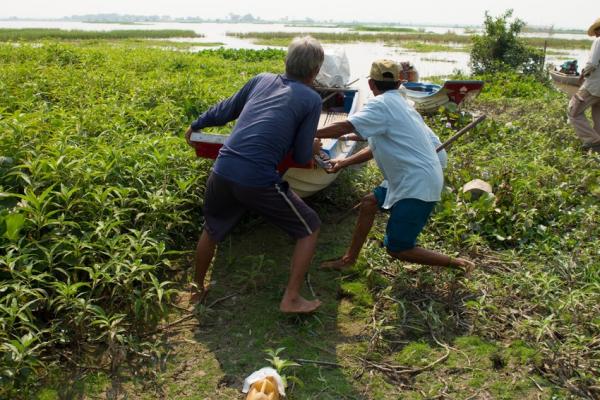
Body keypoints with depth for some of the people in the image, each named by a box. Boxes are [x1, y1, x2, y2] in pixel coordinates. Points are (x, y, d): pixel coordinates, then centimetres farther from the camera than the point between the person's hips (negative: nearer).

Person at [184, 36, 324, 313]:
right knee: (310, 229, 16)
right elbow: (302, 158, 3)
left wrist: (195, 127, 40)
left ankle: (198, 289, 49)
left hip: (222, 173, 6)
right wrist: (314, 147, 26)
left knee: (211, 231, 31)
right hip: (260, 183, -5)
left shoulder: (261, 80, 15)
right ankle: (291, 299, 17)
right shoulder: (311, 99, 3)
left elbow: (224, 112, 24)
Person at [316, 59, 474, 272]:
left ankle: (457, 264, 8)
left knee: (397, 249, -3)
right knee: (369, 202, 16)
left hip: (417, 185, -10)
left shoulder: (382, 104, -13)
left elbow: (344, 127, -24)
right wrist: (344, 162, 15)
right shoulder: (397, 103, 16)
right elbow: (375, 147, 18)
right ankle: (349, 259, 25)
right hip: (414, 179, 10)